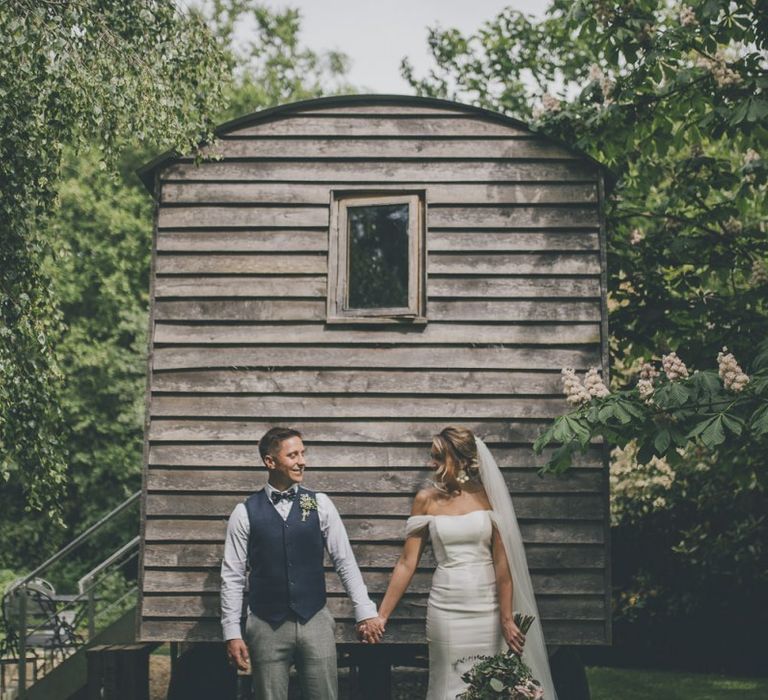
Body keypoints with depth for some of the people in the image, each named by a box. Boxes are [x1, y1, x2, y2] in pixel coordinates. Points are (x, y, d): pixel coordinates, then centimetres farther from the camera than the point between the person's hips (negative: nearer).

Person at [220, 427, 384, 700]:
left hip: (316, 621, 1)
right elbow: (232, 576, 0)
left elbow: (345, 562, 3)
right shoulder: (245, 512, -2)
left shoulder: (321, 504, 2)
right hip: (266, 626, -1)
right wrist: (232, 634, -3)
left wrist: (365, 612, -2)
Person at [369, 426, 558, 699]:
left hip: (489, 607, 0)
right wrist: (381, 615, -3)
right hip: (446, 609, 0)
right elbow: (407, 562, 1)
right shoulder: (426, 500, 1)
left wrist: (507, 618, -7)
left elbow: (501, 562, -4)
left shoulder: (487, 496, -2)